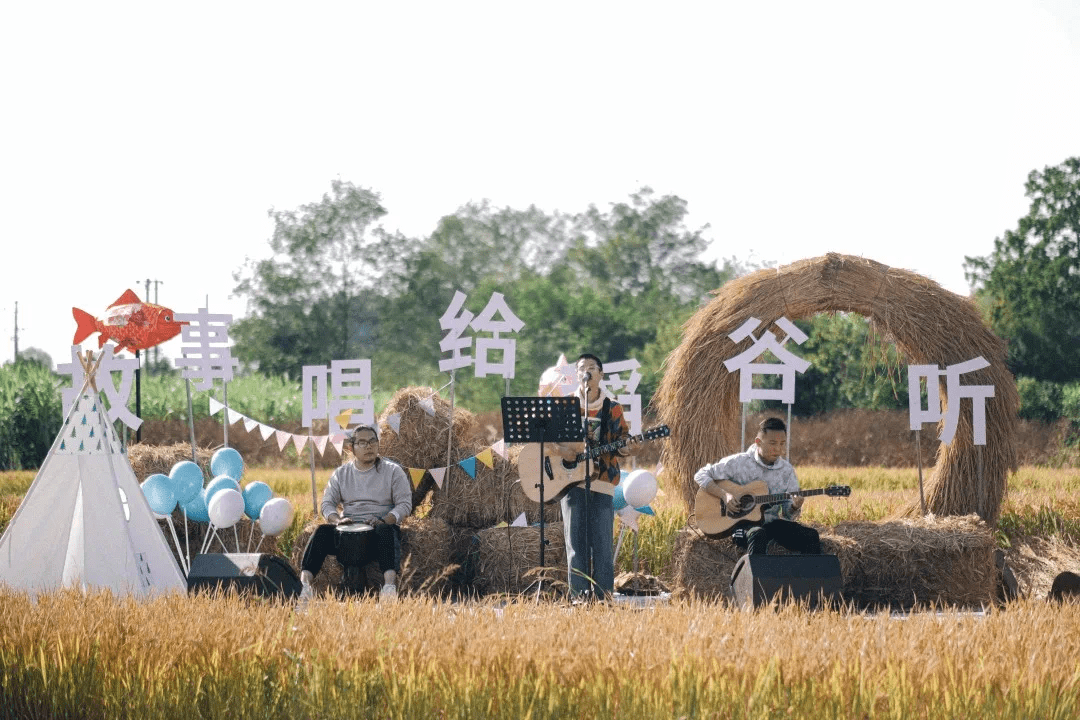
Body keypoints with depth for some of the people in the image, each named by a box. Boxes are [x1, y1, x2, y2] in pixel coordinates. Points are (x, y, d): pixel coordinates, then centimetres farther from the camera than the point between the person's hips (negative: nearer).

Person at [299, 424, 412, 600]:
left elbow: (405, 504, 1)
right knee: (322, 532, -28)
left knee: (386, 531, -39)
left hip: (381, 527, -2)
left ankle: (390, 585, -59)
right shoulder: (341, 474, 16)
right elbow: (327, 504, 10)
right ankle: (304, 582, -42)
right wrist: (337, 519, -14)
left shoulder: (393, 471, 8)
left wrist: (384, 520, -19)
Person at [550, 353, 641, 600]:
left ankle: (602, 594, -1)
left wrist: (627, 449, -15)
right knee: (575, 540, -3)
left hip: (601, 481, 0)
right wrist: (559, 450, -11)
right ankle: (580, 595, -2)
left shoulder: (612, 408, 10)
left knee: (601, 541, -5)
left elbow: (621, 441, 8)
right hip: (571, 480, 0)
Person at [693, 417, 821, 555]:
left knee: (811, 536, -20)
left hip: (771, 522, 4)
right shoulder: (738, 463, -3)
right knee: (758, 535, -40)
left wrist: (794, 507, -16)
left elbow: (787, 514, 9)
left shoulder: (787, 470, 6)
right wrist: (724, 495, -15)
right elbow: (700, 475, -1)